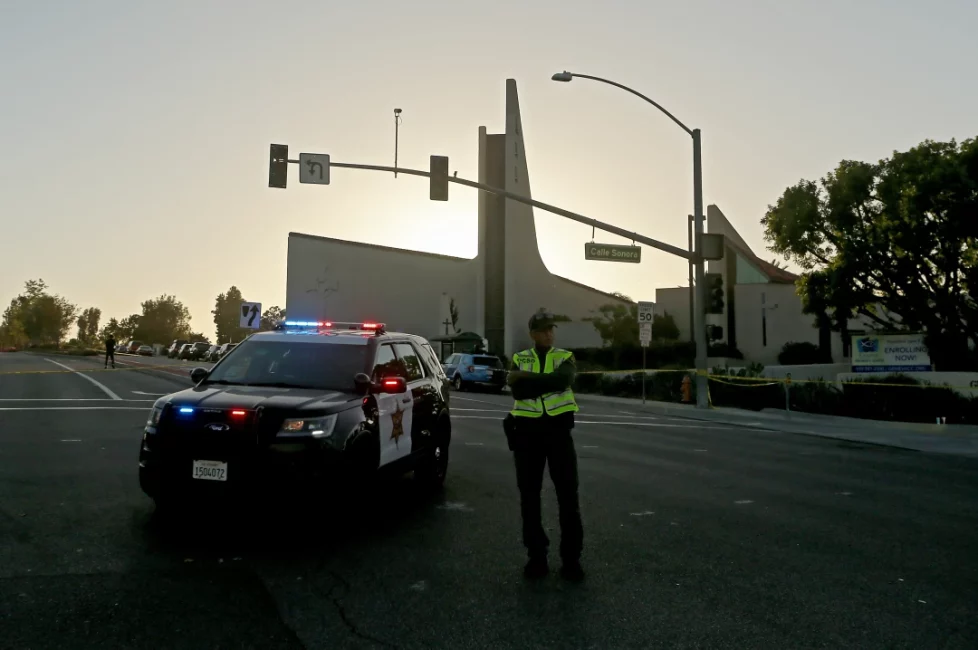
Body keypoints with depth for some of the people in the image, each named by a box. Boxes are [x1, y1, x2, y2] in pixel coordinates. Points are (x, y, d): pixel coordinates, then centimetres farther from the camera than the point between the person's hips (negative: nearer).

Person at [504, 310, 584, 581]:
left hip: (558, 429, -1)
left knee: (568, 494, 4)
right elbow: (517, 391, -10)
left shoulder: (565, 357, 7)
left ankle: (571, 558, 15)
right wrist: (547, 383, -16)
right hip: (527, 430, 1)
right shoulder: (519, 359, 9)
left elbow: (562, 381, -17)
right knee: (529, 495, 8)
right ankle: (536, 556, 21)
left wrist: (527, 380, -14)